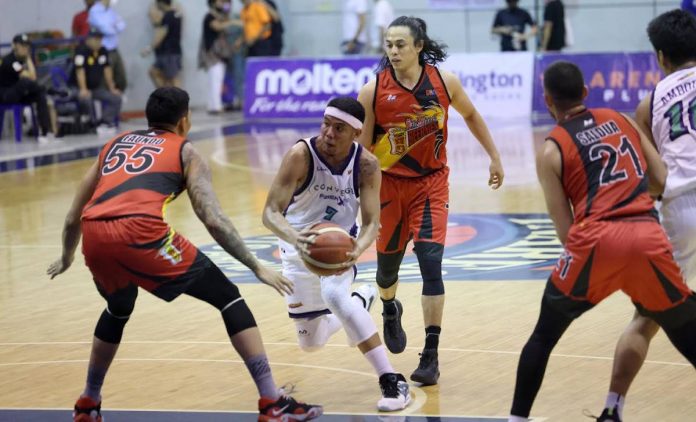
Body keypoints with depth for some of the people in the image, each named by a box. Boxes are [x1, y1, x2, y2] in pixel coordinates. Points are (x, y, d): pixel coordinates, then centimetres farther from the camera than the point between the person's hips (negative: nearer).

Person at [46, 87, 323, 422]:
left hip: (95, 237, 5)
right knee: (228, 298, 8)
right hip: (141, 232, -5)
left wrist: (66, 258, 54)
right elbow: (213, 220, 7)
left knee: (118, 310, 36)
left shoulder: (115, 144, 33)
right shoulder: (184, 151, 20)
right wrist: (258, 268, 11)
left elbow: (73, 218, 36)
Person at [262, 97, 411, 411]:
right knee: (311, 342, 10)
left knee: (333, 294, -35)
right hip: (299, 249, 1)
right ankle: (360, 300, 43)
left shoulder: (366, 165, -21)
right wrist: (294, 237, -53)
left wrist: (357, 250, -46)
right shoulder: (301, 156, -27)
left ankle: (391, 381, -30)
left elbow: (371, 222, -23)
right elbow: (271, 213, -31)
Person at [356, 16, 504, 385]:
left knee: (430, 263, -14)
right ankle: (390, 311, 51)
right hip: (389, 184, 1)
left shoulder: (444, 82, -11)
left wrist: (494, 157, 12)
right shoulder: (373, 91, -15)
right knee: (387, 264, 13)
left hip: (431, 182, 0)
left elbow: (470, 115, 9)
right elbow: (361, 148, -9)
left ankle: (431, 356, -10)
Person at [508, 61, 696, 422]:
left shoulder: (551, 150, 9)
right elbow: (661, 181, 18)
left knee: (544, 336, 17)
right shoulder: (621, 120, 20)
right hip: (649, 237, 3)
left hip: (598, 239, -2)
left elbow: (566, 229, 5)